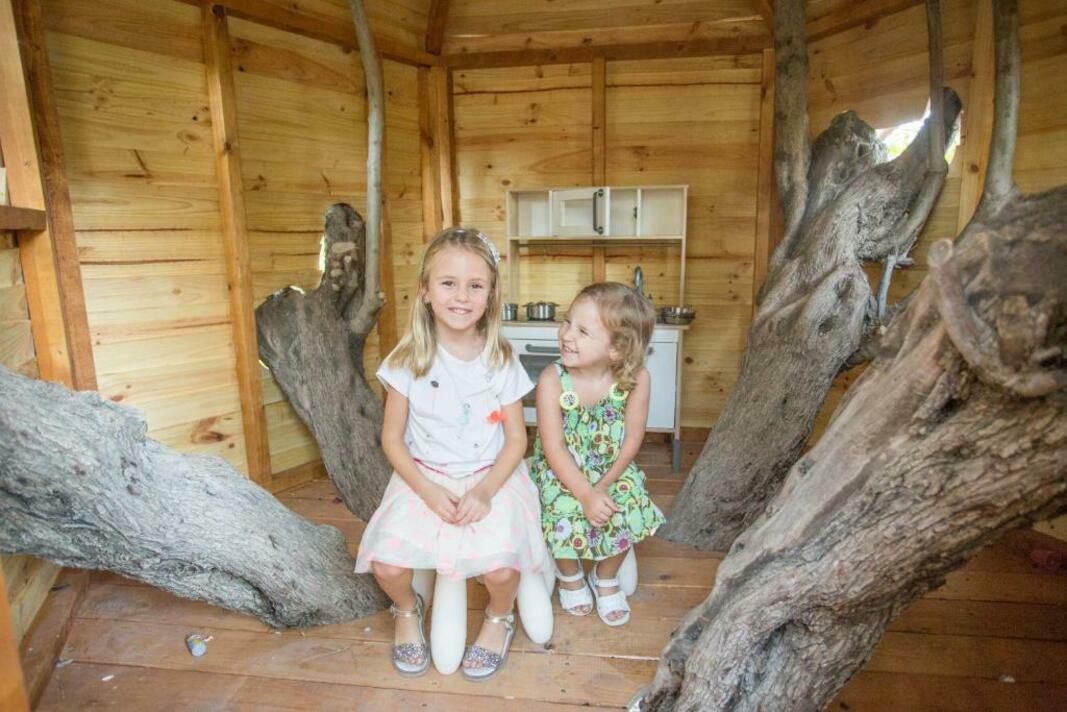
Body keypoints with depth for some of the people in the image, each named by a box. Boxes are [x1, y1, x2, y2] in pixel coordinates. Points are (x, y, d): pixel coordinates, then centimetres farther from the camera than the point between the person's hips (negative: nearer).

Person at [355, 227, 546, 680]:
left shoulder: (502, 361, -5)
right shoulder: (409, 361, -7)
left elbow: (516, 439, -2)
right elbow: (392, 438, -2)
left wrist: (485, 490, -17)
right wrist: (428, 491, -15)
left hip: (490, 478, 0)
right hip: (423, 478, 1)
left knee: (500, 568, -23)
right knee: (386, 563, -19)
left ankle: (499, 617, 16)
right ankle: (408, 610, 19)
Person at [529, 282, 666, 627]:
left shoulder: (637, 379, -20)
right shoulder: (552, 381, -24)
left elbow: (632, 439, -12)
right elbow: (554, 448, -21)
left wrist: (604, 485, -17)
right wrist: (586, 495, -25)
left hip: (611, 468, 2)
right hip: (561, 471, -1)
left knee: (629, 514, -16)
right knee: (566, 515, -21)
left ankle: (605, 576, 19)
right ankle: (569, 573, 17)